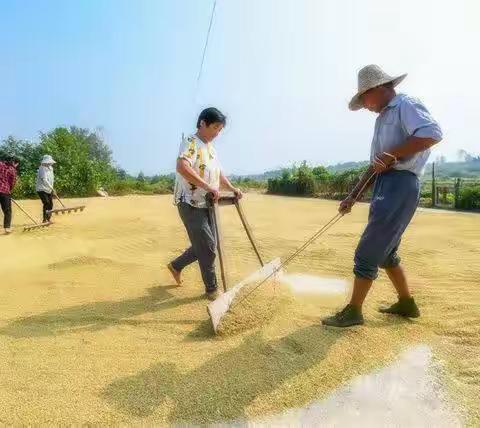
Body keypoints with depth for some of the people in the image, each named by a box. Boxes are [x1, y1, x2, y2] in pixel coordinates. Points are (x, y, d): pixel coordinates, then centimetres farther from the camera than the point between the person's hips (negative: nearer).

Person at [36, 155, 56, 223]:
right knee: (46, 203, -18)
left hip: (49, 190, 9)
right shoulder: (42, 169, -17)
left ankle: (48, 219, 19)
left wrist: (52, 189, 15)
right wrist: (52, 189, -30)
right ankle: (45, 220, -11)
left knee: (51, 204, 7)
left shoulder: (50, 168, 12)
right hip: (42, 189, -9)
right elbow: (44, 180, -26)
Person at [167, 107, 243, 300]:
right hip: (190, 204, -9)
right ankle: (211, 288, 12)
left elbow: (218, 173, 28)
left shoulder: (211, 148, 16)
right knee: (207, 246, -4)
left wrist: (232, 188, 14)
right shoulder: (191, 143, -14)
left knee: (207, 245, 14)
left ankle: (176, 266, 34)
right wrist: (207, 186, -33)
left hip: (206, 204, 9)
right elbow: (182, 167, -33)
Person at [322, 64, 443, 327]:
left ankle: (353, 311, 3)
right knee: (385, 251, 18)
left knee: (367, 252, -8)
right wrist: (353, 196, 15)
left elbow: (433, 134, -25)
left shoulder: (406, 105, -5)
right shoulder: (383, 118, 22)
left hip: (400, 185, -10)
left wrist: (391, 155, -20)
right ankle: (407, 303, 32)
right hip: (385, 186, 10)